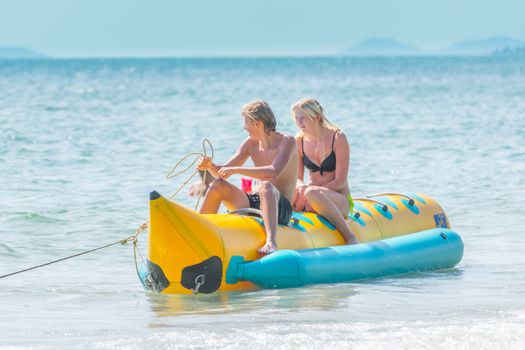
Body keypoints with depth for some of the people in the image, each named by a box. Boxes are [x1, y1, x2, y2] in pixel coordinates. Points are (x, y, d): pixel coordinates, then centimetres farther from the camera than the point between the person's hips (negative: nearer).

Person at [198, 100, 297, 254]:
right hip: (254, 205, 6)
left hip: (280, 209, -6)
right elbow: (222, 172, 11)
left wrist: (237, 170, -27)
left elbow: (274, 172, -27)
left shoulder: (287, 142, -9)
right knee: (217, 185, -8)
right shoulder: (251, 143, 9)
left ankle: (271, 242, -59)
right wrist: (210, 166, -12)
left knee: (265, 186, -37)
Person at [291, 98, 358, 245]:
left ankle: (349, 236, -29)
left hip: (340, 200, -4)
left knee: (312, 193, -39)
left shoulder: (338, 138, -8)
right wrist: (301, 188, -18)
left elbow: (340, 181, -12)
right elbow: (297, 178, 8)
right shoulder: (300, 140, 6)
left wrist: (308, 191, -21)